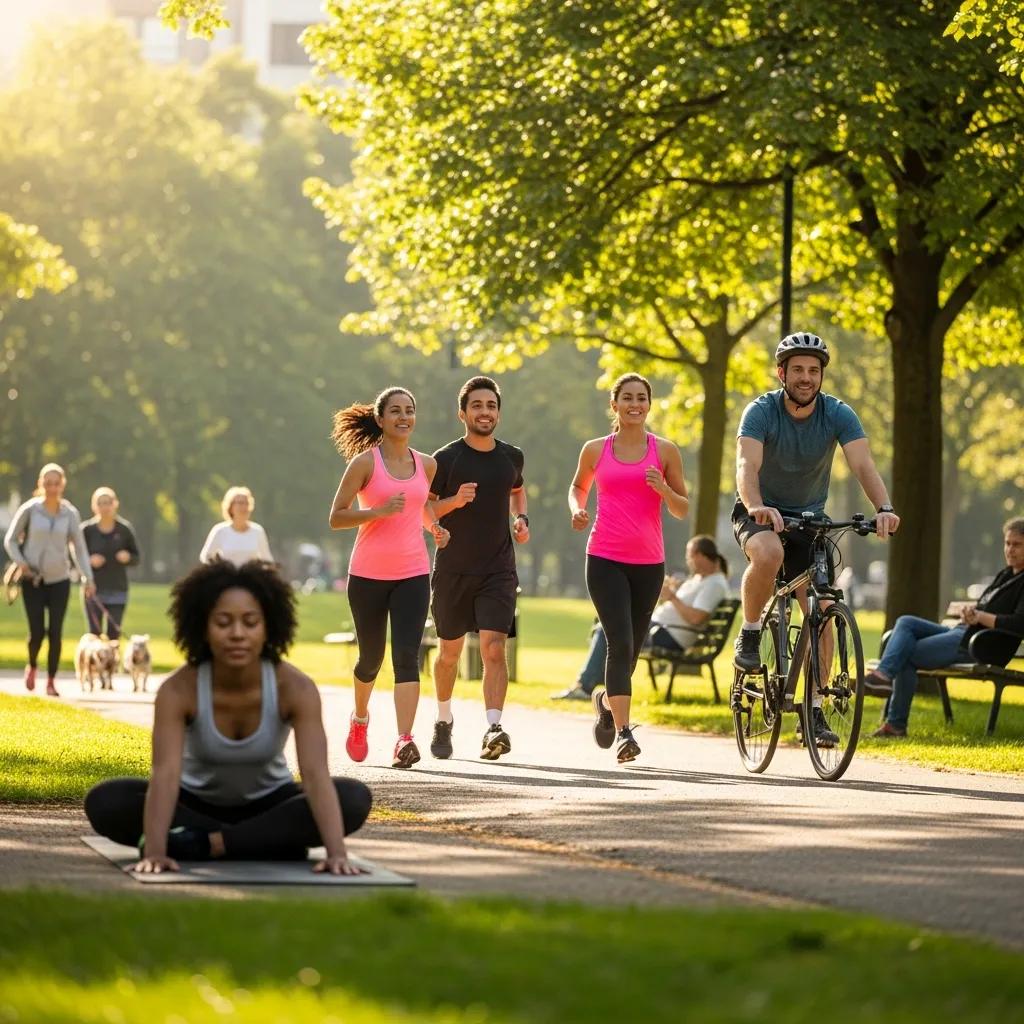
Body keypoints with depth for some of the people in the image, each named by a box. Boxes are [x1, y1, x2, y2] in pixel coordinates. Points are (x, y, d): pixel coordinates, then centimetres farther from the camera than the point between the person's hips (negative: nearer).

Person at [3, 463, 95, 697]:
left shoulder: (70, 514, 1)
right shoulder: (29, 510, -4)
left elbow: (79, 548, 6)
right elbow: (11, 540, 4)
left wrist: (87, 577, -1)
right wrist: (20, 562, -11)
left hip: (59, 580, 1)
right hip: (33, 580, -1)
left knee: (55, 633, -2)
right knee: (37, 631, -4)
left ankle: (51, 681, 9)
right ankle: (32, 666, 27)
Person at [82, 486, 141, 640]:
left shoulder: (124, 529, -1)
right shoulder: (87, 529, -4)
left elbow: (136, 558, 7)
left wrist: (128, 557, -14)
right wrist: (89, 561, -18)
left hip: (117, 590, 1)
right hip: (93, 589, -1)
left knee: (114, 633, -1)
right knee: (94, 634, 0)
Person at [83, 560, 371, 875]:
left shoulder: (295, 688, -26)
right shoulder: (179, 689, -27)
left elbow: (316, 773, -37)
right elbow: (165, 772, -39)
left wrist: (337, 852, -51)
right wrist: (155, 851, -55)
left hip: (267, 805, 0)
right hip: (197, 804, 0)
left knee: (355, 798, -29)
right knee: (104, 802, -28)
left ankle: (202, 843, -26)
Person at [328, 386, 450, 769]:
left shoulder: (426, 465, 8)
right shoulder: (365, 462, -5)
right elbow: (336, 517, -8)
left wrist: (435, 527, 8)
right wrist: (380, 510, -21)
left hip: (413, 574, 2)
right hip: (368, 575, -2)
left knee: (406, 655, -14)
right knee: (371, 657, 11)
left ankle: (404, 741, -22)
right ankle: (360, 717, 42)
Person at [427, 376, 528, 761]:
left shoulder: (511, 457, 6)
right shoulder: (445, 459, -6)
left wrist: (522, 518, 7)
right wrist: (454, 501, -22)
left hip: (498, 570, 1)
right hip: (452, 570, -1)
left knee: (494, 648, -15)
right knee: (449, 651, 11)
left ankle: (493, 729, -24)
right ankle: (443, 721, 34)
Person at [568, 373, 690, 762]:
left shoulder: (664, 451, 4)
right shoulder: (595, 450, 6)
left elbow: (682, 510, 8)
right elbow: (578, 487, 24)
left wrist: (664, 489, -12)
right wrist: (577, 509, 3)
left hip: (648, 562, 2)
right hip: (605, 559, -2)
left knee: (632, 646, 12)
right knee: (620, 642, -16)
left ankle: (606, 698, 43)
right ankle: (624, 732, -18)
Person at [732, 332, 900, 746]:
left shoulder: (838, 414, -14)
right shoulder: (761, 412, -20)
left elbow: (863, 465, -26)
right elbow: (747, 467, -34)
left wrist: (884, 508, -46)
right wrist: (757, 507, -56)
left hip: (809, 517, 3)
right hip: (761, 514, -3)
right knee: (768, 554, -38)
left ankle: (814, 711, 0)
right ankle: (749, 635, -13)